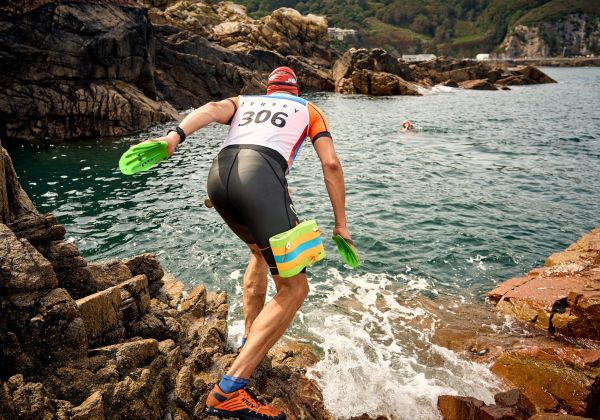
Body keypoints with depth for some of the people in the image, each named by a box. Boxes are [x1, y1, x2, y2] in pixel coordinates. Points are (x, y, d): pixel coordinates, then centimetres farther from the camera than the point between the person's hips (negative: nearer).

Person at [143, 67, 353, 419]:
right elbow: (331, 164, 15)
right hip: (260, 177, -5)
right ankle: (229, 391, -10)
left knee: (260, 251, 30)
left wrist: (176, 135, -9)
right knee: (294, 287, -2)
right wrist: (340, 224, 17)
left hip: (218, 176, 6)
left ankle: (250, 342, 33)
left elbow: (212, 110, 8)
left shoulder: (243, 101, 33)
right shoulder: (308, 109, 27)